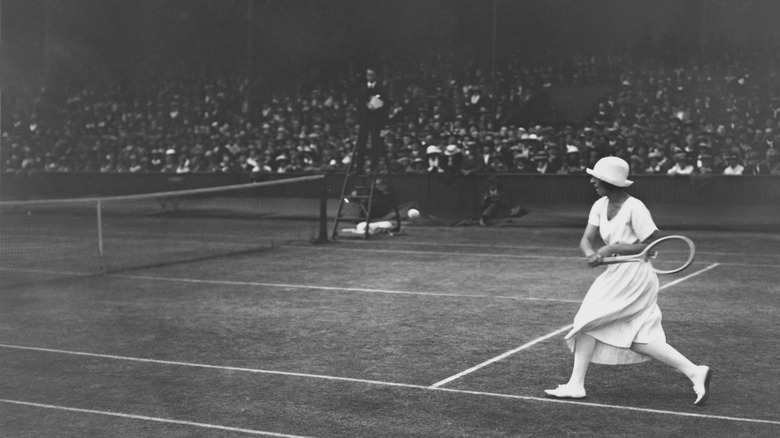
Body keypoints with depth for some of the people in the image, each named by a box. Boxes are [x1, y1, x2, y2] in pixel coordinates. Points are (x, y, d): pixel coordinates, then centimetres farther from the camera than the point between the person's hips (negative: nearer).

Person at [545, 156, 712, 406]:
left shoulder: (634, 208, -16)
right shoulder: (600, 206, 8)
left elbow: (653, 245, -16)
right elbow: (586, 239, 6)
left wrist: (612, 249, -19)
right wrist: (592, 253, -17)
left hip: (634, 276, -8)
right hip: (617, 275, 8)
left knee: (588, 321, -5)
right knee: (638, 340, 6)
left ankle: (576, 385, 4)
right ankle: (694, 372, 11)